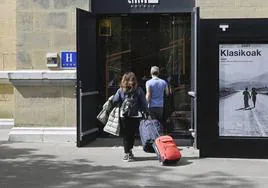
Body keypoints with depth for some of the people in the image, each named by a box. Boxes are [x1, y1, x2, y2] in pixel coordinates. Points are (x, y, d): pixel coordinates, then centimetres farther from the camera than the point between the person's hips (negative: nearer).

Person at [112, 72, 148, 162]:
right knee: (132, 134, 16)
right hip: (136, 116, 1)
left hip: (124, 116, -1)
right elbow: (144, 103, -1)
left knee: (125, 135, 9)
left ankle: (127, 153, 6)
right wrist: (146, 113, 7)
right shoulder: (138, 90, -2)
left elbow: (114, 101, -6)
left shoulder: (121, 90, -4)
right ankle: (129, 151, 23)